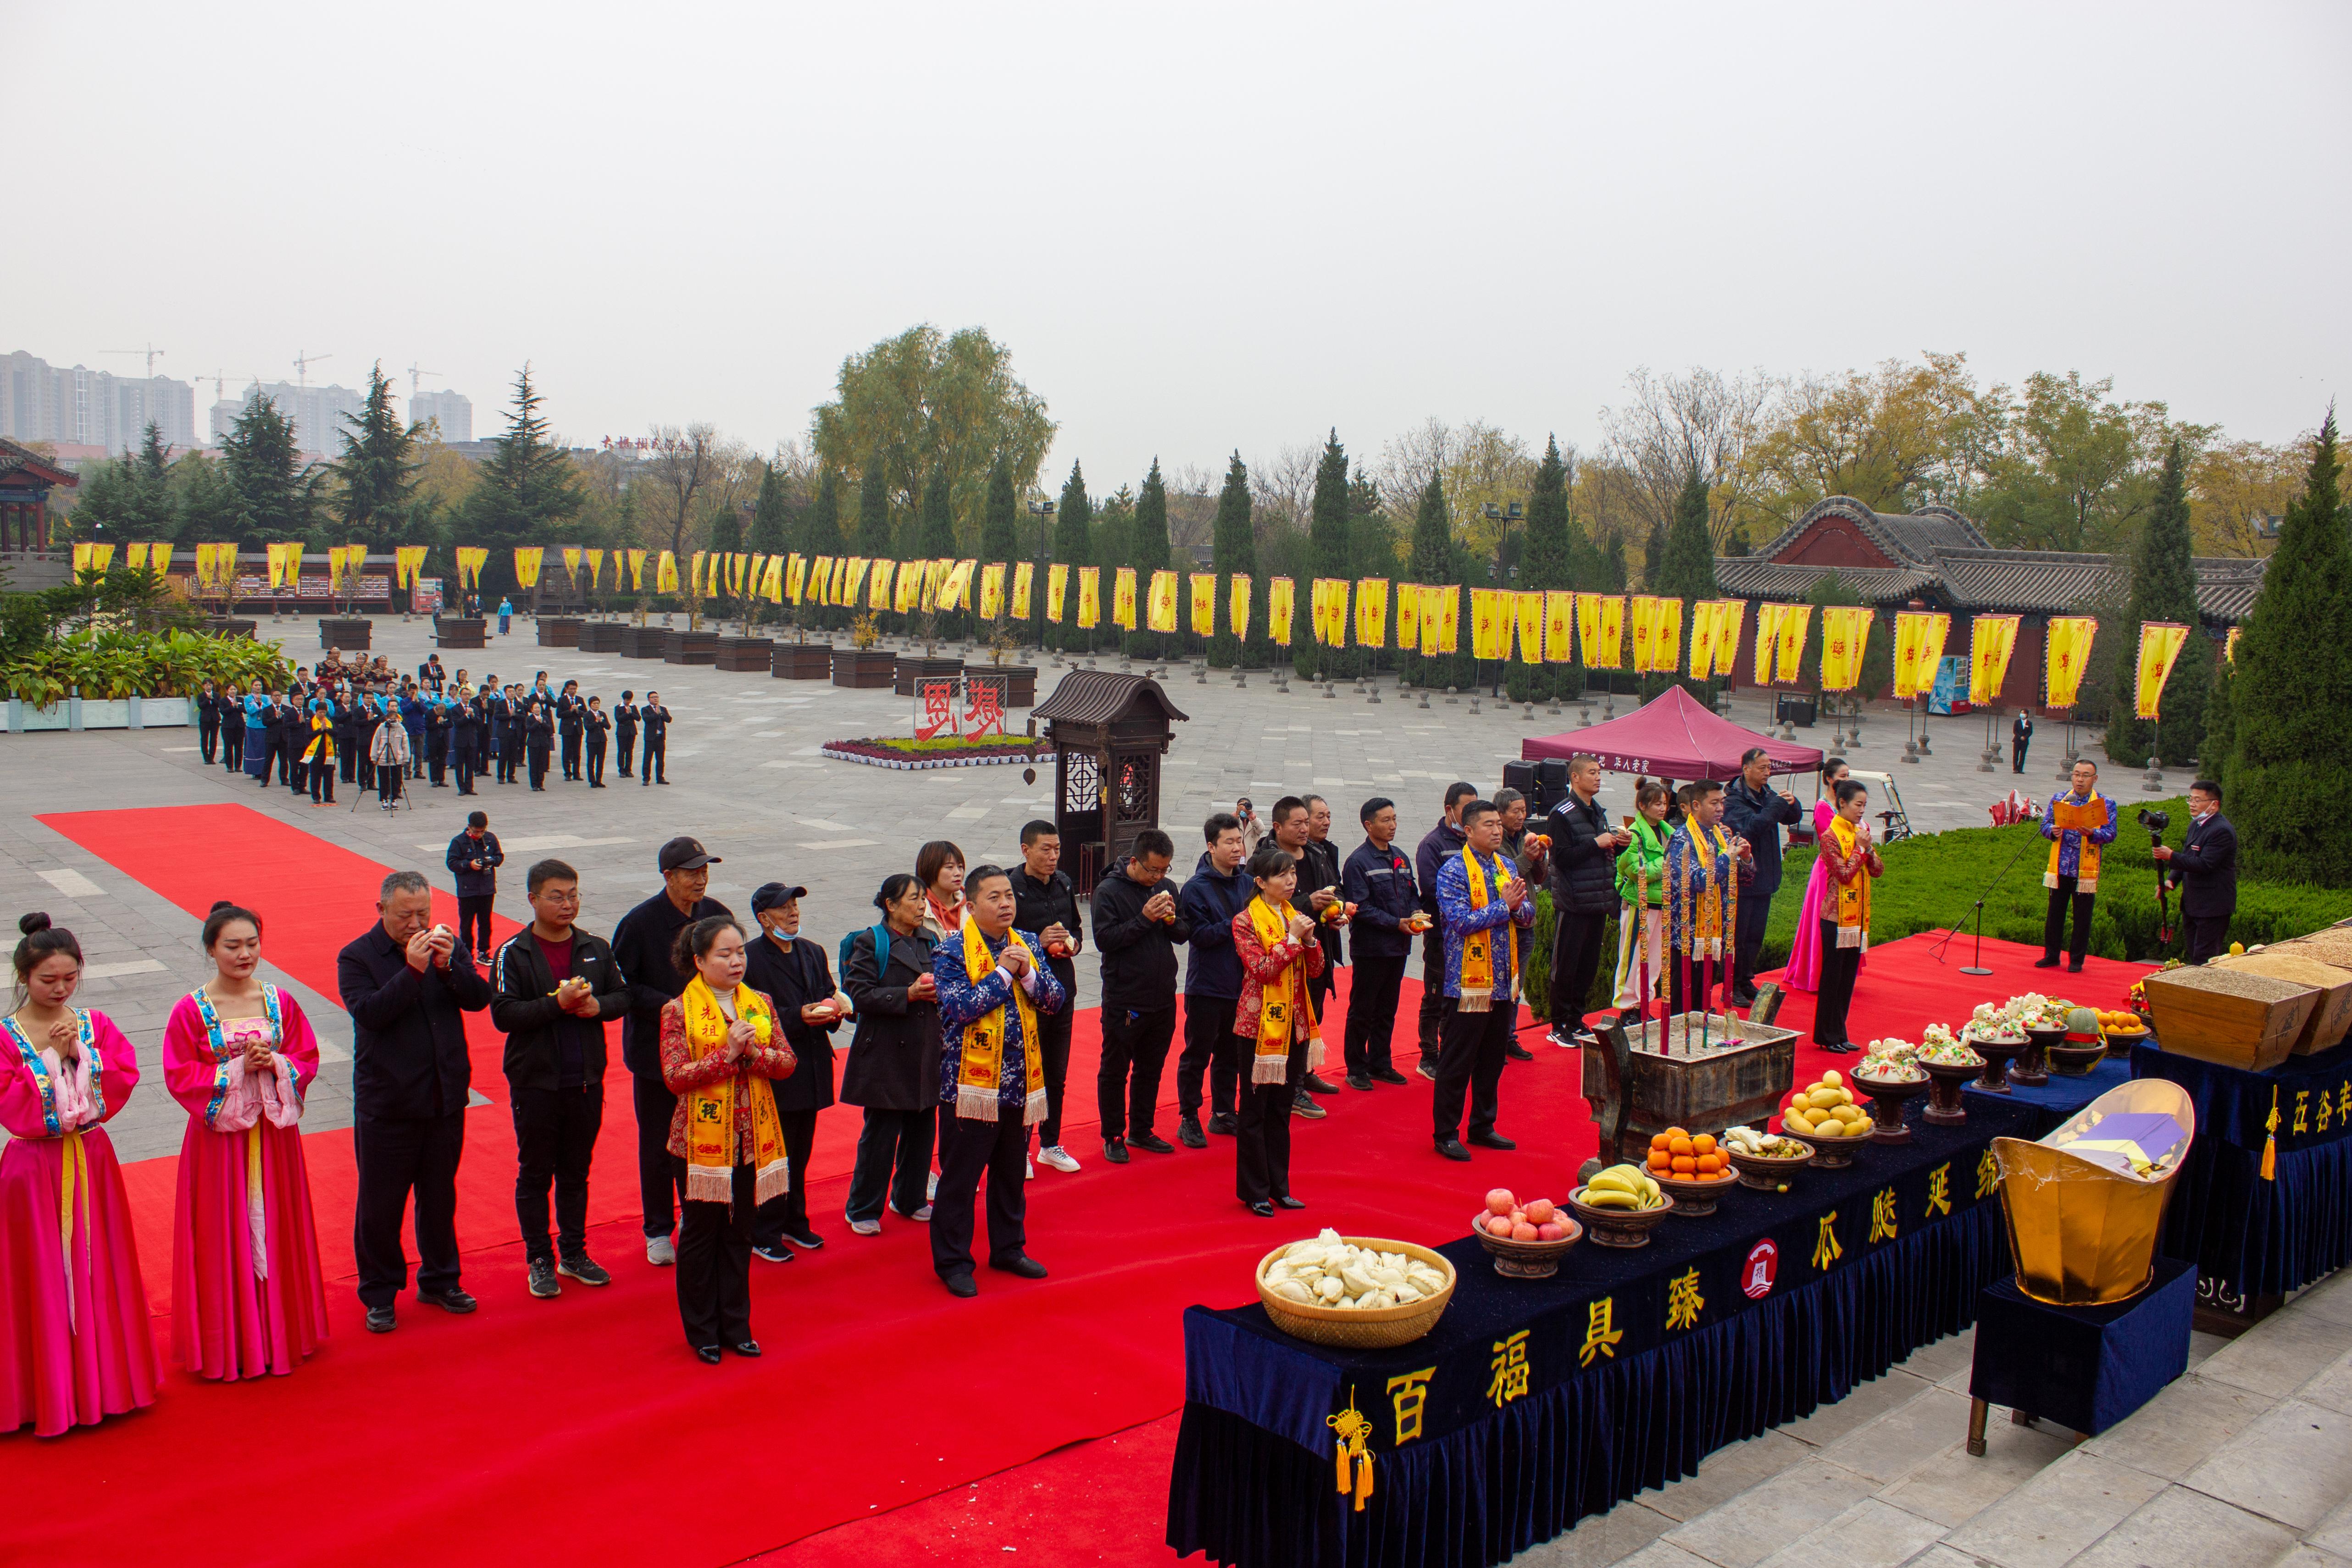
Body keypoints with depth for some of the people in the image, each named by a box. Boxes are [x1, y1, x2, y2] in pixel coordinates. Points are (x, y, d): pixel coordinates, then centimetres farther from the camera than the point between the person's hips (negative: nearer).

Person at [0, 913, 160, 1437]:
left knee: (99, 1267, 12)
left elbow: (126, 1075, -6)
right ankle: (52, 1392, 18)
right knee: (43, 1276, 4)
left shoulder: (94, 1024, 2)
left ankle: (105, 1376, 27)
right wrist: (51, 1056, -20)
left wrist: (82, 1053, -18)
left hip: (91, 1158, 4)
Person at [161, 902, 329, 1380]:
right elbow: (179, 1077, -9)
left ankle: (279, 1332, 25)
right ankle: (229, 1343, 19)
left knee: (275, 1232, 11)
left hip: (274, 1134, 3)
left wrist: (275, 1064, -16)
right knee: (225, 1238, 5)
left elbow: (307, 1060, 3)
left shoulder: (280, 1003, 0)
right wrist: (238, 1069, -19)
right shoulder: (191, 1011, -8)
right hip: (219, 1137, -2)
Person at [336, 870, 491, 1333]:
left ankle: (439, 1281, 31)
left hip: (445, 1099, 4)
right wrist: (413, 971, -27)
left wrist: (449, 966, -21)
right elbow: (369, 1012, -20)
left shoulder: (447, 947, 4)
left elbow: (479, 998, -5)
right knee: (380, 1204, 5)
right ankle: (379, 1294, 21)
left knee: (440, 1195, 16)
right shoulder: (356, 957, -7)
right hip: (386, 1103, -3)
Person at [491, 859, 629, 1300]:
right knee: (535, 1174, 8)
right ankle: (539, 1260, 20)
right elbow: (503, 1015, -15)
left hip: (586, 1081, 4)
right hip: (535, 1082, -3)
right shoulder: (513, 954, -8)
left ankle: (574, 1253, 28)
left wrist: (597, 1006, -13)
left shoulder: (596, 949, 4)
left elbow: (623, 996, 8)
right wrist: (558, 1003, -24)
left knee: (576, 1172, 15)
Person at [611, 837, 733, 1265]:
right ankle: (658, 1230, 23)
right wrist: (666, 1005, -20)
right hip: (656, 1049, -3)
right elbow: (621, 985, -9)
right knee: (658, 1145, 8)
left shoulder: (717, 916, -1)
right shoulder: (639, 923, -12)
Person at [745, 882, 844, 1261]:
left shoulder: (813, 953, 13)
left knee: (801, 1153, 15)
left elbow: (830, 996, 18)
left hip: (811, 1069, 7)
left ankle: (794, 1222, 29)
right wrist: (797, 1017, -22)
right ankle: (764, 1234, 10)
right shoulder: (751, 958, -11)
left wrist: (833, 1010, -5)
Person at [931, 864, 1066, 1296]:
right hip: (970, 1082, -5)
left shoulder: (1028, 944, 7)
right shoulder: (951, 952, -10)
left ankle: (1009, 1248, 33)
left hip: (1020, 1081, 5)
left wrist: (1028, 974, -15)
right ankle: (952, 1261, 17)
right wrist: (1003, 973, -17)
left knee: (1012, 1172, 17)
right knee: (960, 1178, 3)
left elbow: (1056, 1000, 2)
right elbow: (961, 1007, -22)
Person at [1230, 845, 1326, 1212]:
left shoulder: (1295, 916, 9)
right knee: (1255, 1110, 4)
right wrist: (1292, 939, -18)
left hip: (1294, 1024, 6)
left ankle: (1278, 1185, 24)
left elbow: (1315, 970, 7)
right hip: (1259, 1024, -6)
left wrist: (1309, 939, -10)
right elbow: (1262, 970, -18)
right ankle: (1254, 1191, 13)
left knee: (1282, 1109, 14)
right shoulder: (1245, 921, -9)